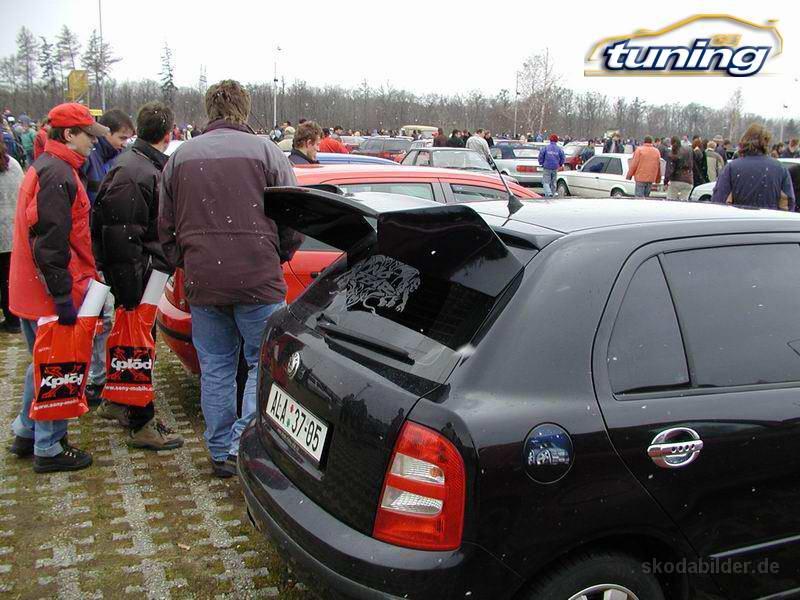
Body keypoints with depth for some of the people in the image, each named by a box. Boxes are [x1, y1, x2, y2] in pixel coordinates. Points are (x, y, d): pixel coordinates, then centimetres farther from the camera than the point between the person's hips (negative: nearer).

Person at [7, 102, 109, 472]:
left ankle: (26, 433, 35)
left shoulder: (44, 168, 16)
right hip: (50, 292, -11)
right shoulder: (58, 175, -18)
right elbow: (50, 243, -25)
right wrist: (62, 296, -23)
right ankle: (49, 449, 13)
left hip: (30, 290, 11)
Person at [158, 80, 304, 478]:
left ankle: (220, 452, 23)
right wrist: (279, 258, 13)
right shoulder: (264, 151, -3)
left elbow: (165, 226, 15)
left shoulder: (181, 157, 9)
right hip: (258, 280, -4)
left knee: (215, 368, 14)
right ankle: (243, 444, -3)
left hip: (202, 282, 4)